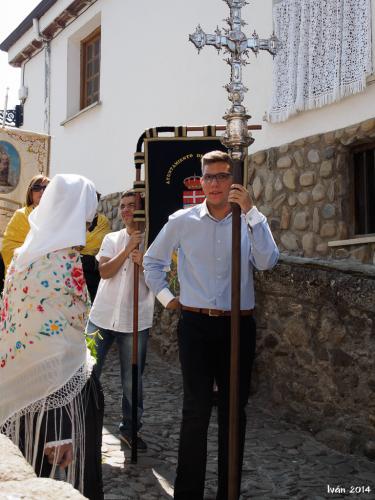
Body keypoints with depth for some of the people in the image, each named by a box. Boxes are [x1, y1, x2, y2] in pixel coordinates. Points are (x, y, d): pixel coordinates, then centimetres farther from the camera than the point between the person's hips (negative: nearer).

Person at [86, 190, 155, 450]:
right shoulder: (112, 239, 8)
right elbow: (104, 271, -6)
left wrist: (144, 263, -18)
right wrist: (127, 250, -17)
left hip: (136, 321, -1)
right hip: (102, 317, 2)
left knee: (133, 380, 5)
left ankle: (130, 428, 21)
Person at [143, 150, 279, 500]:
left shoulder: (250, 222, 1)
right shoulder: (182, 221, 2)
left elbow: (267, 262, -17)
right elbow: (153, 260, 15)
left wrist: (250, 211, -20)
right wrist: (165, 297, 8)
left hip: (238, 326, 1)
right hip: (196, 325, -1)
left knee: (233, 410, 9)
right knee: (197, 409, -4)